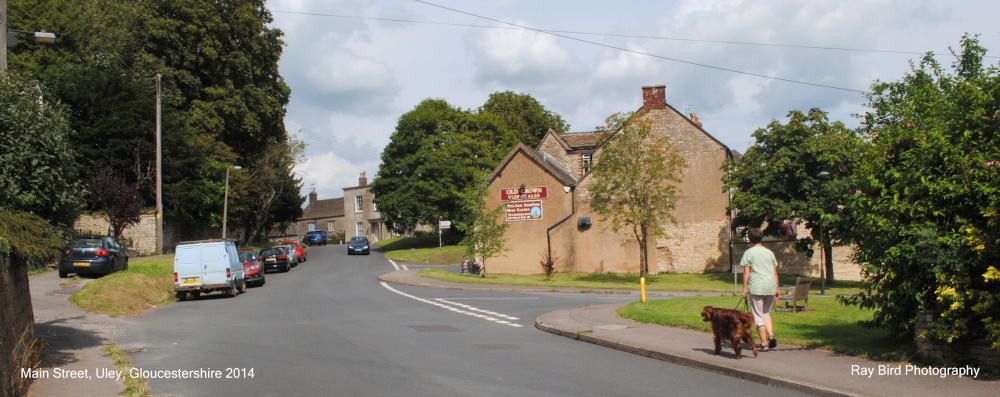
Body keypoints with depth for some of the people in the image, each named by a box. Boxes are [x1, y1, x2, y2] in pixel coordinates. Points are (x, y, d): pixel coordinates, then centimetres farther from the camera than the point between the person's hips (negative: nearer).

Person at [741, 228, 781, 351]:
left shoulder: (749, 252, 0)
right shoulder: (769, 252, 13)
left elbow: (746, 272, -5)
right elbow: (775, 272, 14)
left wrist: (745, 288, -2)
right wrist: (777, 288, 20)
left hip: (756, 287, -5)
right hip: (770, 287, 5)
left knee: (758, 315, 2)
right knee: (766, 313, 20)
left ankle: (764, 343, 1)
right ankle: (771, 335, 0)